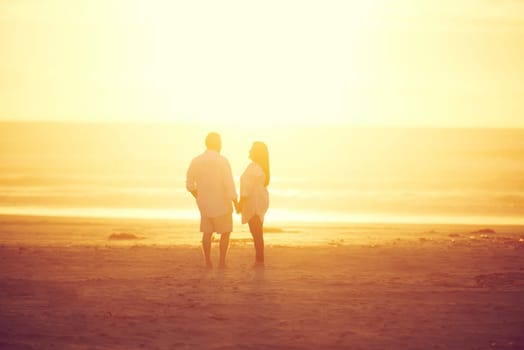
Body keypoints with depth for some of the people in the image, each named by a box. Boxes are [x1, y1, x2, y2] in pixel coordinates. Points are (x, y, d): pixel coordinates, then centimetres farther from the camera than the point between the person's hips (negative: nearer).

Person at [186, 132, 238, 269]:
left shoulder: (196, 161, -1)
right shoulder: (222, 161, -15)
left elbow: (190, 185, 4)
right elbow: (229, 184, -18)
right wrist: (236, 202, -9)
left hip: (204, 204, 4)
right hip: (221, 204, -4)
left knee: (207, 232, 13)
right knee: (225, 232, 10)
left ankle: (208, 262, 11)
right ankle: (222, 262, 6)